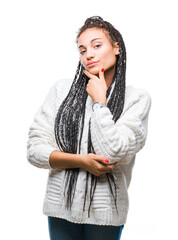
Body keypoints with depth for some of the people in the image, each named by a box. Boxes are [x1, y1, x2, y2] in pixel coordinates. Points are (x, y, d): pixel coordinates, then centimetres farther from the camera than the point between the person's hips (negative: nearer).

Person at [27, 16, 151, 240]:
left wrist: (99, 100, -10)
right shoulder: (62, 89, 2)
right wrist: (81, 161, -14)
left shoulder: (137, 98, -5)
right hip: (61, 206, 2)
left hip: (106, 211, -2)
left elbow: (111, 153, -17)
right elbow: (34, 148, -2)